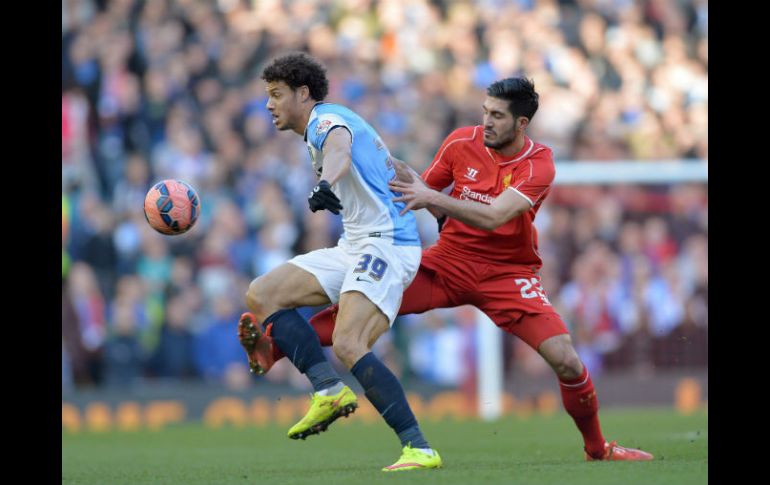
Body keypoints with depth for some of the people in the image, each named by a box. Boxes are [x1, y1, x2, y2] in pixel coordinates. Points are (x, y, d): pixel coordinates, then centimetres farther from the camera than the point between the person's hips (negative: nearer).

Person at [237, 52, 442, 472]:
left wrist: (325, 184, -54)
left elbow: (339, 150, -33)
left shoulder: (326, 118, -9)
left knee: (348, 345, -26)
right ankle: (329, 391, -8)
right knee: (261, 294, 1)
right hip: (355, 247, 10)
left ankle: (419, 449, -25)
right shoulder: (325, 125, 21)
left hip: (386, 242, -10)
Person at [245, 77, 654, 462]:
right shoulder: (463, 142, -6)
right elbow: (424, 192, 8)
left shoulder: (539, 165, -15)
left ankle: (597, 448, 8)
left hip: (509, 273, -2)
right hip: (448, 261, 2)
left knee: (566, 361, -14)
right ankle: (273, 348, -19)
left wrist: (432, 198, -38)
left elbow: (494, 217, -30)